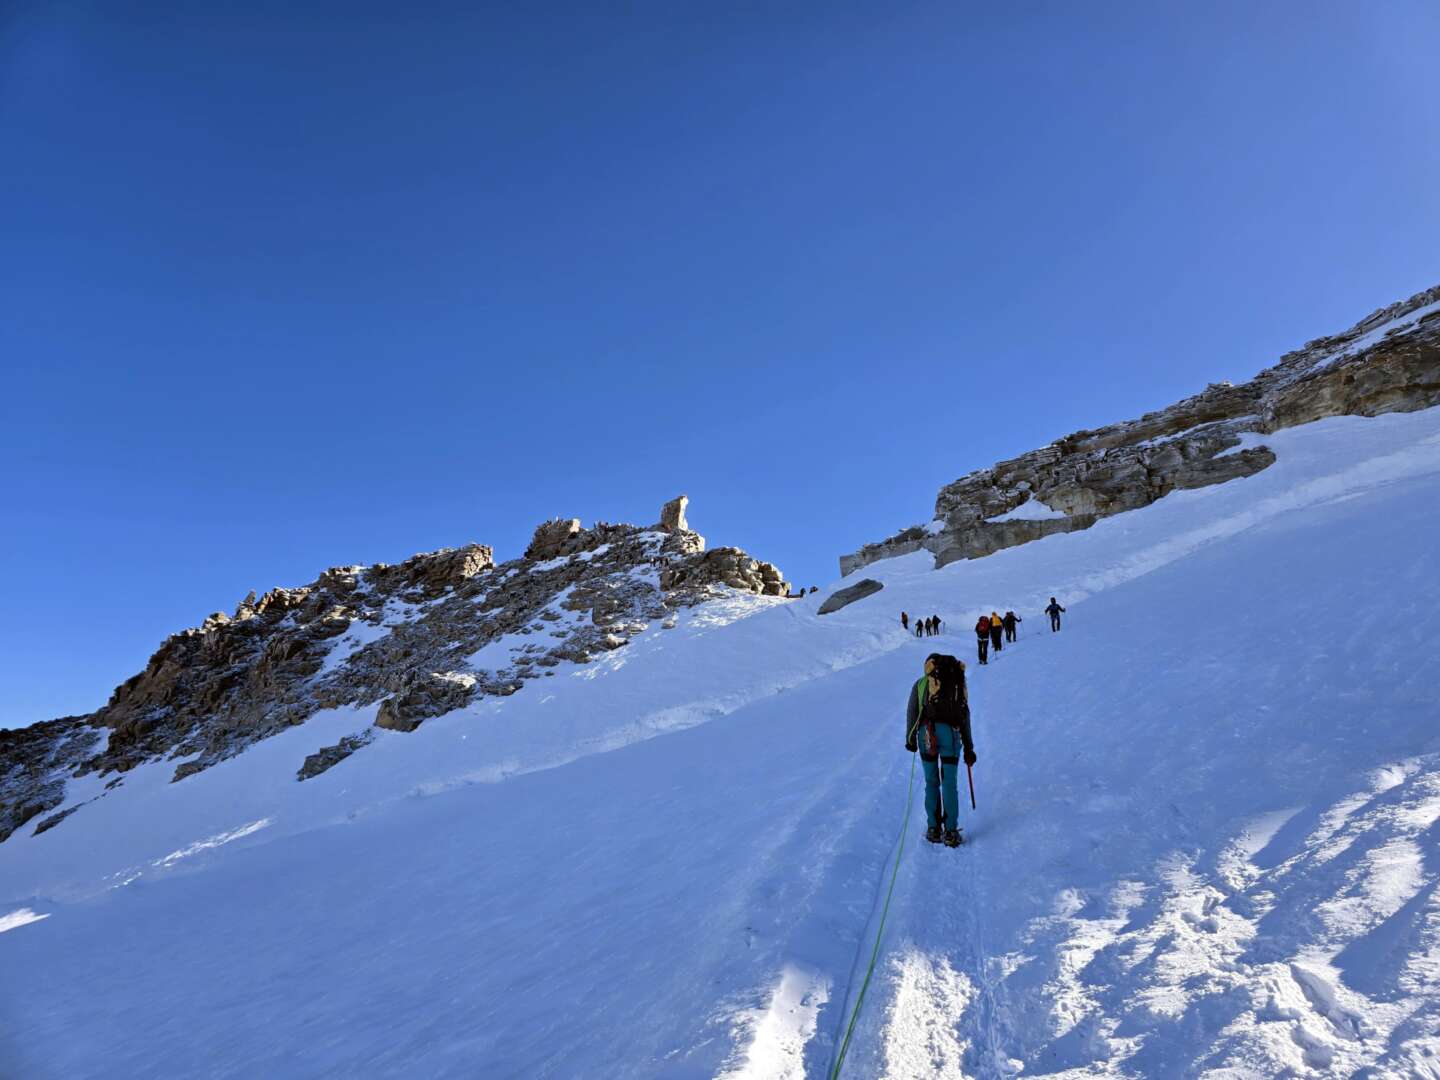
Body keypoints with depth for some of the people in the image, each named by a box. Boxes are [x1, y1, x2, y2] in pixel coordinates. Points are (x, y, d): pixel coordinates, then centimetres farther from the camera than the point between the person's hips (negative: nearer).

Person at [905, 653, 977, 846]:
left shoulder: (921, 684, 13)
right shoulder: (959, 684, 18)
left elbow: (912, 712, 5)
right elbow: (965, 717, 17)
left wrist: (910, 739, 12)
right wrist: (968, 748, 21)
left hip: (927, 734, 0)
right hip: (951, 734, 1)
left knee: (931, 782, 11)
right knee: (949, 784, 7)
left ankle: (933, 829, 13)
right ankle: (951, 832, 6)